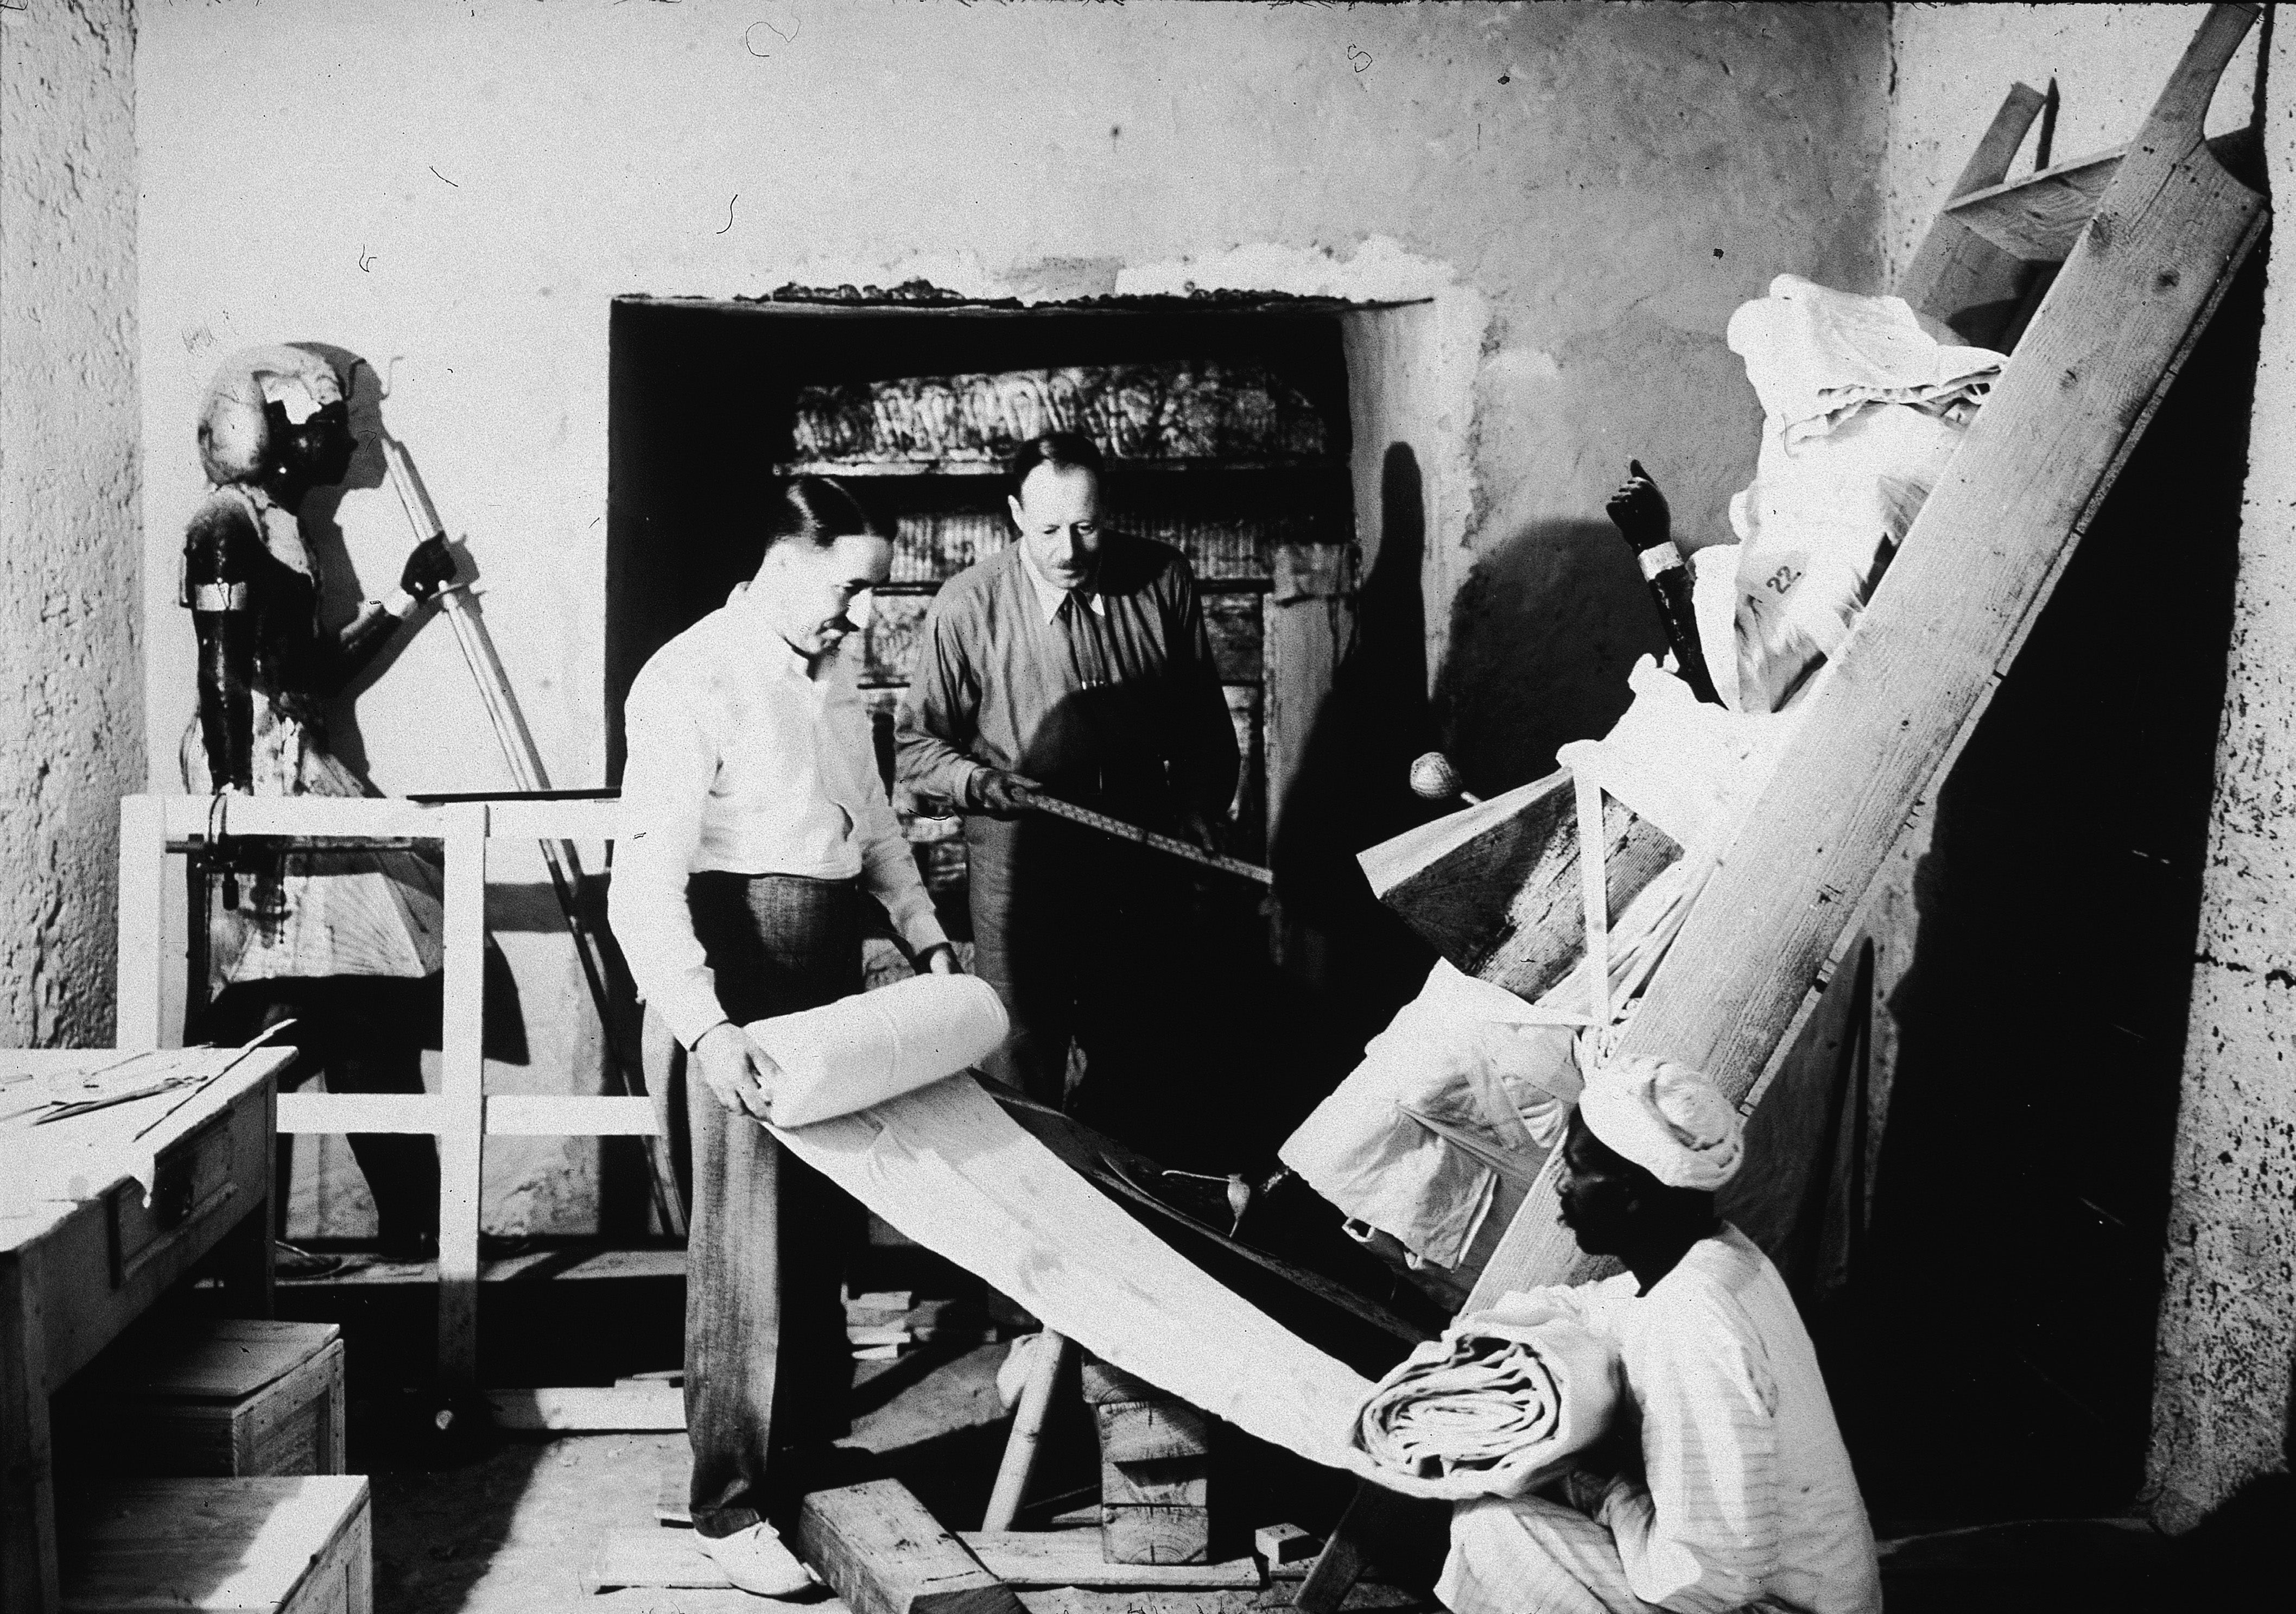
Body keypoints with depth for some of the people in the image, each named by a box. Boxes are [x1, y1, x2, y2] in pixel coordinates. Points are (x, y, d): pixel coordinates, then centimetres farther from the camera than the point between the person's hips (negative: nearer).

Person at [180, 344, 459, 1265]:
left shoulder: (280, 526, 21)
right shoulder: (228, 523, -8)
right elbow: (222, 670, -17)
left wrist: (406, 599, 22)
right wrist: (231, 793, -23)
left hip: (299, 769, 10)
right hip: (259, 774, -10)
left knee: (374, 996, 7)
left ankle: (412, 1218, 12)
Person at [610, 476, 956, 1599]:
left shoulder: (830, 673, 12)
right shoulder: (692, 682, -15)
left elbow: (872, 820, 25)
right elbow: (644, 884, -22)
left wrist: (926, 935, 14)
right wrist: (704, 1030, -32)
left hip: (831, 967, 8)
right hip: (735, 969, -8)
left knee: (822, 1220, 17)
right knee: (744, 1239, -3)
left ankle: (812, 1437, 35)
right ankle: (729, 1506, 10)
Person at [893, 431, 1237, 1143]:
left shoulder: (1162, 578, -2)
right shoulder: (967, 605, -9)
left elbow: (1202, 711, 11)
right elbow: (917, 743, -1)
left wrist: (1202, 805, 2)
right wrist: (974, 778, -19)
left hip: (1146, 861, 3)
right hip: (1022, 863, -3)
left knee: (1138, 1058, 14)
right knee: (1024, 1067, 2)